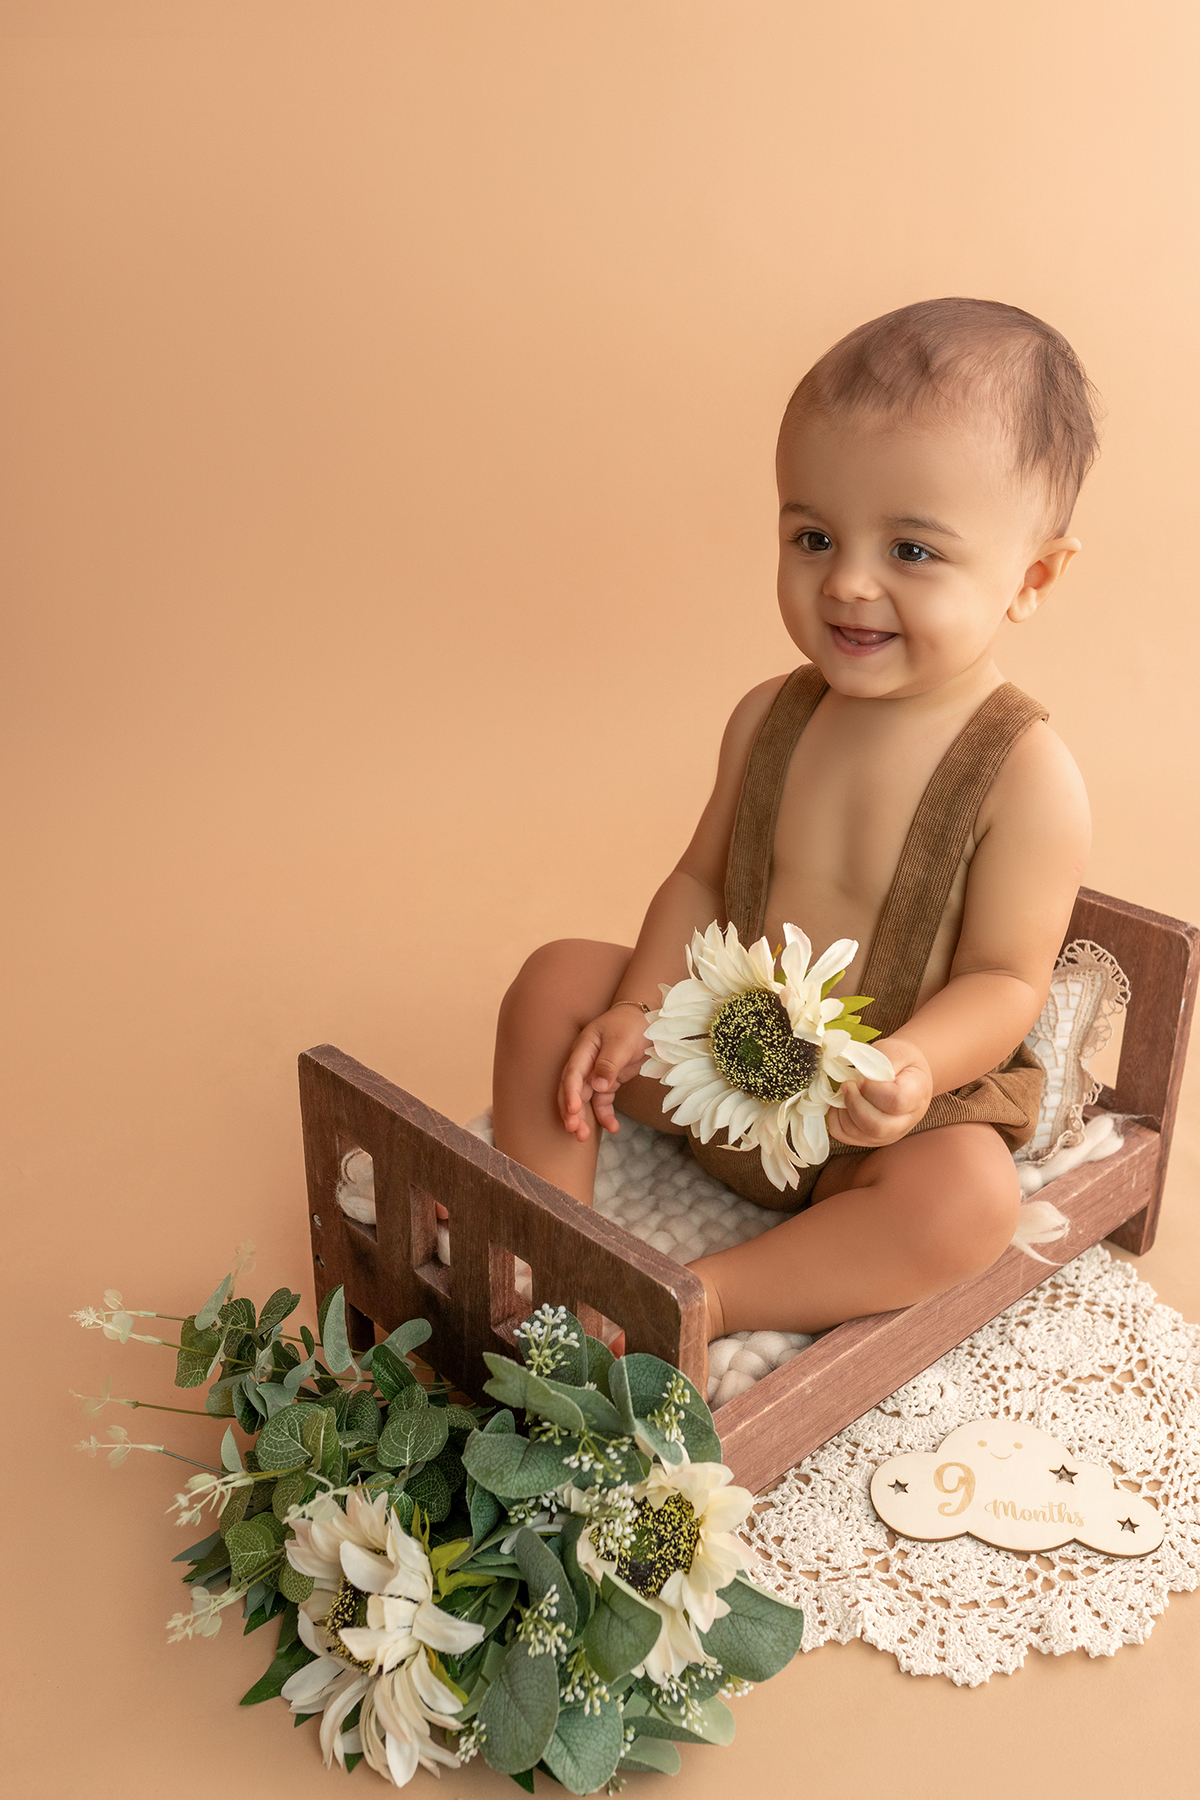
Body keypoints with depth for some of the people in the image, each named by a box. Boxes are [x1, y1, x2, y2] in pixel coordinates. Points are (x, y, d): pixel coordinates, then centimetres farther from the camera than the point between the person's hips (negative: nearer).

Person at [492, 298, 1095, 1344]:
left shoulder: (1024, 775, -19)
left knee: (967, 1198, -32)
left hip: (877, 1128, -4)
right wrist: (642, 1011, -11)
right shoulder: (770, 719, -3)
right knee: (560, 978, -7)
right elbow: (703, 881, 4)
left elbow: (1006, 980, -16)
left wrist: (912, 1065, -36)